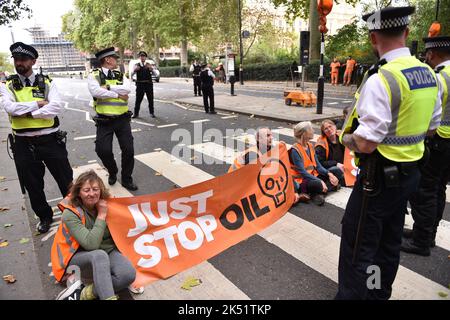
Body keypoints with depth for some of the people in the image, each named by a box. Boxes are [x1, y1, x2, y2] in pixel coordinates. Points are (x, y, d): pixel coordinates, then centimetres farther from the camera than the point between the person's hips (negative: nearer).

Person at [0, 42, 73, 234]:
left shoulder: (47, 83, 1)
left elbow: (56, 107, -15)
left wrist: (27, 112, -15)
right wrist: (38, 104, -13)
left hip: (50, 140, -2)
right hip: (23, 144, 2)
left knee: (66, 179, 8)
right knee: (33, 185, 15)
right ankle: (45, 217, 36)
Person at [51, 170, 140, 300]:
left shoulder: (104, 205, -4)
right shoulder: (70, 214, -18)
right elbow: (91, 244, -28)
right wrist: (101, 215, -23)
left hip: (107, 251, 4)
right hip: (79, 257, -4)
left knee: (129, 274, -26)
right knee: (100, 255, -40)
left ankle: (82, 293, -20)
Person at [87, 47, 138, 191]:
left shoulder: (120, 75, 8)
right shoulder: (94, 75, -3)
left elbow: (126, 89, -11)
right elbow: (95, 91, -21)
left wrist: (108, 87, -17)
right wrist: (117, 94, -16)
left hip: (122, 119, 3)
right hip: (104, 120, -3)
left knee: (128, 149, 2)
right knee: (103, 150, -6)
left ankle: (126, 179, 20)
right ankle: (112, 172, 26)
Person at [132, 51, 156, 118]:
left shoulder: (148, 65, 5)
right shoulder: (136, 65, 5)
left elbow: (154, 73, -7)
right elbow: (132, 73, -8)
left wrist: (150, 68, -29)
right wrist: (135, 69, -30)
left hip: (148, 83, 1)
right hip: (140, 84, 0)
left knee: (150, 99, 5)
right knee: (138, 99, 0)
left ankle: (152, 113, 16)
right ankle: (136, 113, 7)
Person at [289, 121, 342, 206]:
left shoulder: (310, 146, 8)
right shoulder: (295, 150, -16)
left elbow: (317, 165, 6)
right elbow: (302, 171, -22)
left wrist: (329, 174, -12)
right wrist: (320, 181, -28)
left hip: (313, 175, 9)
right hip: (301, 181, -9)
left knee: (337, 171, -1)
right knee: (319, 185, -38)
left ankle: (317, 193, -15)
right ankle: (330, 186, -3)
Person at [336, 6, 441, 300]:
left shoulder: (381, 79, -22)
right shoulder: (429, 74, 5)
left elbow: (365, 144, -24)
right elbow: (430, 128, 15)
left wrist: (346, 138, -5)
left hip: (379, 177, -9)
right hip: (410, 173, 9)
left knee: (358, 248, 4)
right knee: (390, 243, 22)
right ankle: (379, 294, 40)